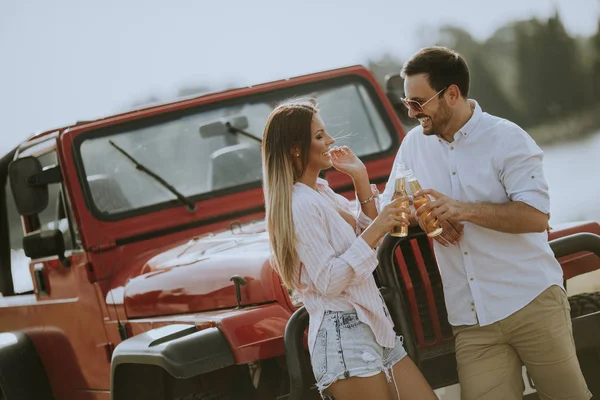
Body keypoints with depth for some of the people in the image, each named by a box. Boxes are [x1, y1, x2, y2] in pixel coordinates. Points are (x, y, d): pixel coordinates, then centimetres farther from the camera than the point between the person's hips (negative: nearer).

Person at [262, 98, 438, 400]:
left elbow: (364, 233, 19)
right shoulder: (301, 205, -16)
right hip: (343, 337, -9)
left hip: (373, 327, 9)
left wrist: (360, 179, 8)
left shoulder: (321, 190, 13)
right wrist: (375, 231, -20)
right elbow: (328, 282, -20)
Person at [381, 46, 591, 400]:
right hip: (472, 322, 4)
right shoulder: (415, 144, 11)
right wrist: (423, 215, -4)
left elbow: (537, 215, -16)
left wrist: (464, 210, -24)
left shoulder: (506, 138, -7)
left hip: (531, 302, -4)